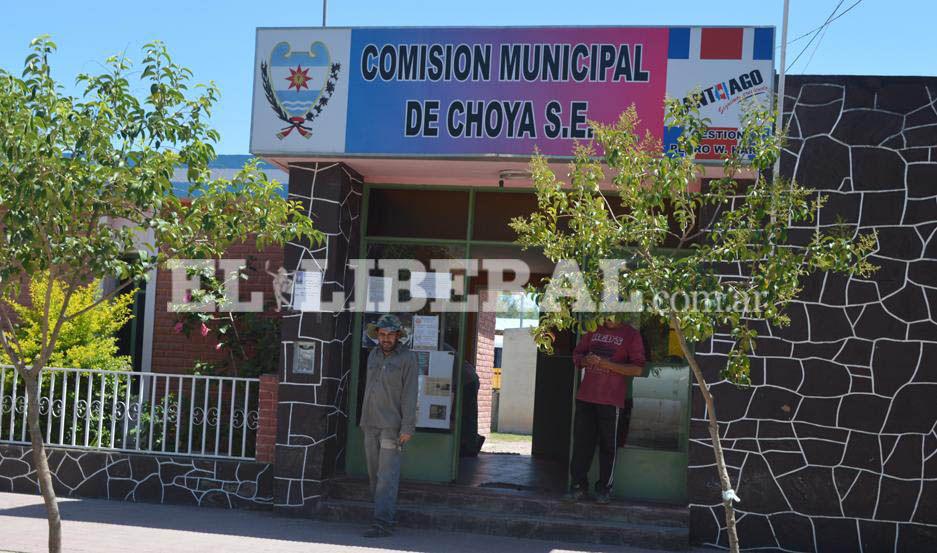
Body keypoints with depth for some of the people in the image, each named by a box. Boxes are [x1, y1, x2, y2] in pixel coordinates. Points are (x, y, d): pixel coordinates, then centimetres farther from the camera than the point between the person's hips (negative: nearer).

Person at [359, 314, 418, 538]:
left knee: (387, 476, -10)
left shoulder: (407, 358, -7)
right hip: (371, 425, 7)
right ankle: (385, 512, 18)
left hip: (392, 426, -7)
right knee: (374, 474, 9)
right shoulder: (373, 355, 12)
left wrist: (408, 428, -16)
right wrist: (363, 419, 17)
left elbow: (409, 395, -11)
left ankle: (383, 523, -12)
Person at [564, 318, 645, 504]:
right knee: (581, 441, 4)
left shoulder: (631, 335, -2)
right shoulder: (594, 330, 13)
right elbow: (577, 355, 19)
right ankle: (578, 486, 11)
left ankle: (604, 488, 12)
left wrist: (607, 364, -18)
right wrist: (585, 360, -6)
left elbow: (637, 369, -10)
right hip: (585, 396, 4)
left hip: (611, 400, -4)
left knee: (608, 445, 3)